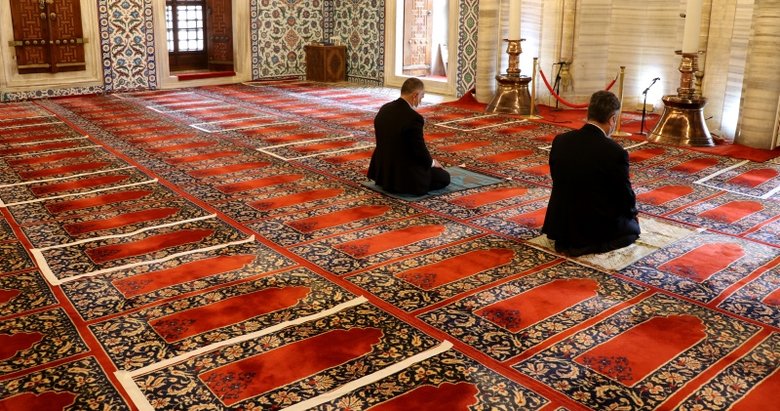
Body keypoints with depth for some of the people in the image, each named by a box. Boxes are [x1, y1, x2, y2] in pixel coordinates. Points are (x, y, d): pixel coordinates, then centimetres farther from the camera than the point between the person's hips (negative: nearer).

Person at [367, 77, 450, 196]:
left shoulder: (384, 109, 0)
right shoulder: (414, 118, -25)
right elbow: (420, 150, -19)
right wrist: (432, 162, 5)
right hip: (404, 175, -8)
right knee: (444, 177, 13)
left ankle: (390, 182, 18)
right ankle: (407, 186, 4)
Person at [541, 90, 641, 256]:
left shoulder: (560, 141, -6)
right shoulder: (616, 153, -20)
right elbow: (626, 196, -8)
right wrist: (632, 213, 17)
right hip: (597, 228, -7)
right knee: (633, 228, 25)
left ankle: (567, 241, 18)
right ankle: (589, 245, 7)